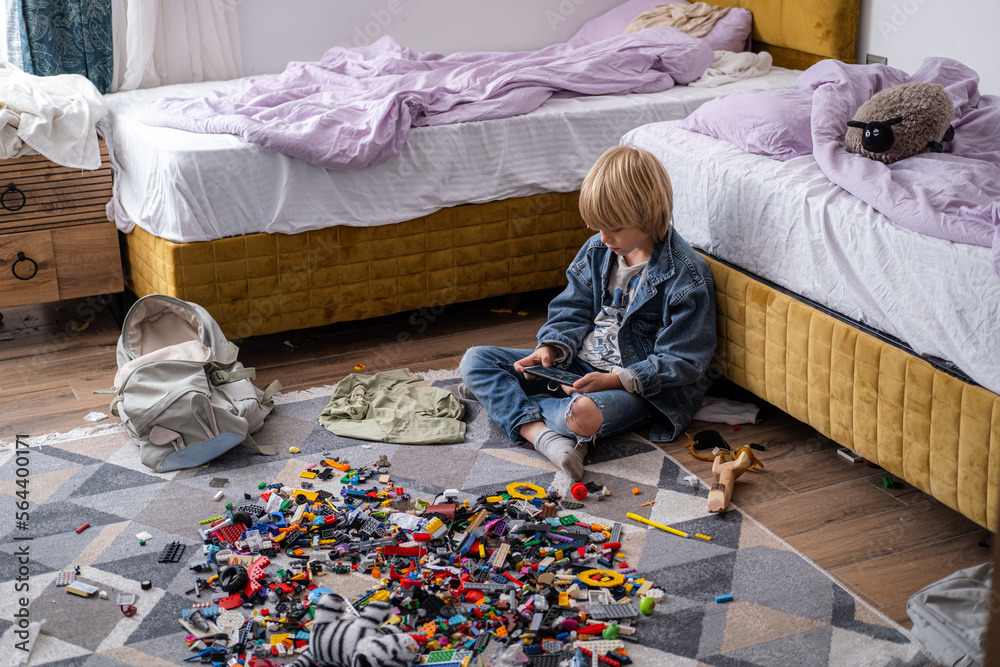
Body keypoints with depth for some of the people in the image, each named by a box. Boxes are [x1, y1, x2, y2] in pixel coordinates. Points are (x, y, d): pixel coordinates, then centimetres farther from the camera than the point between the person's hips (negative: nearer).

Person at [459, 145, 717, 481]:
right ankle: (542, 435, -28)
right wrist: (551, 349, -10)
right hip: (578, 362, 7)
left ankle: (497, 394, -13)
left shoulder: (687, 276, -16)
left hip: (641, 382, -7)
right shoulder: (597, 249, 3)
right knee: (475, 359, -6)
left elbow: (682, 363, -16)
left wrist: (615, 380, -27)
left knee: (583, 416, -42)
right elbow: (572, 310, 12)